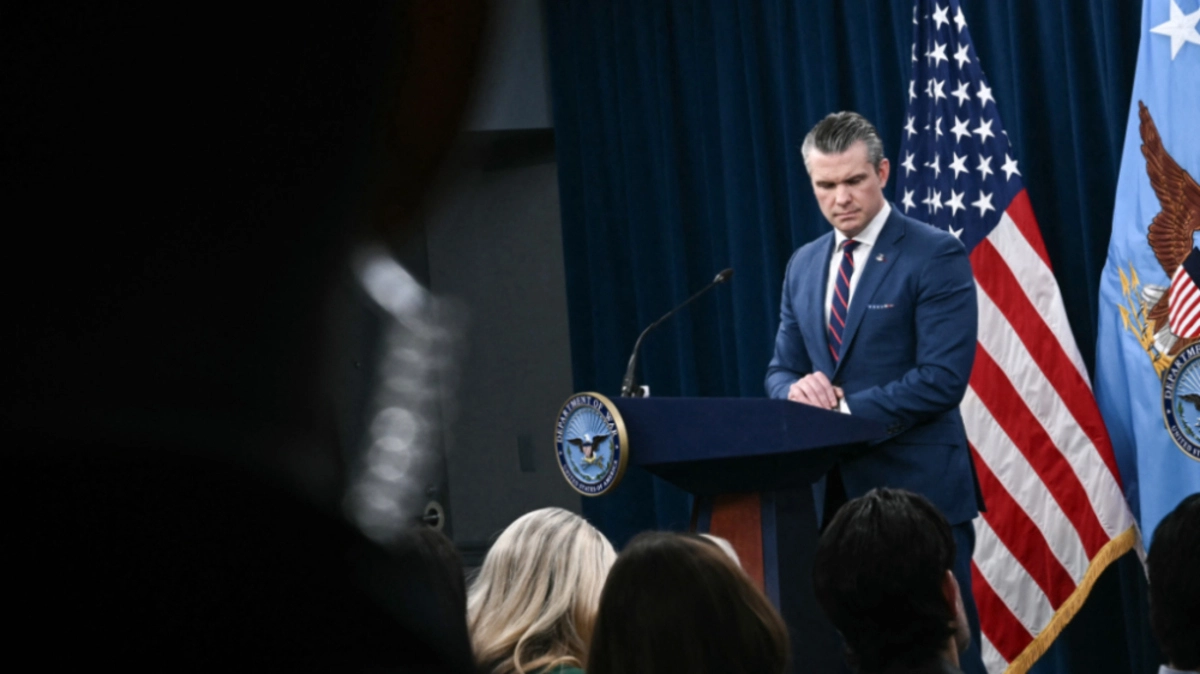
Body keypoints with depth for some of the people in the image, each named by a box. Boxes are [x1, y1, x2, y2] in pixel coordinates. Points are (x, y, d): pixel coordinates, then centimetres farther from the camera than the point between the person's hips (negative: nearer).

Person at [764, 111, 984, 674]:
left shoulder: (935, 256, -7)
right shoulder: (804, 265, 14)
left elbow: (942, 377, -15)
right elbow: (780, 369, 15)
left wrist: (846, 409, -18)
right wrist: (796, 390, -9)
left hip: (915, 487, -6)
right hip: (832, 490, 6)